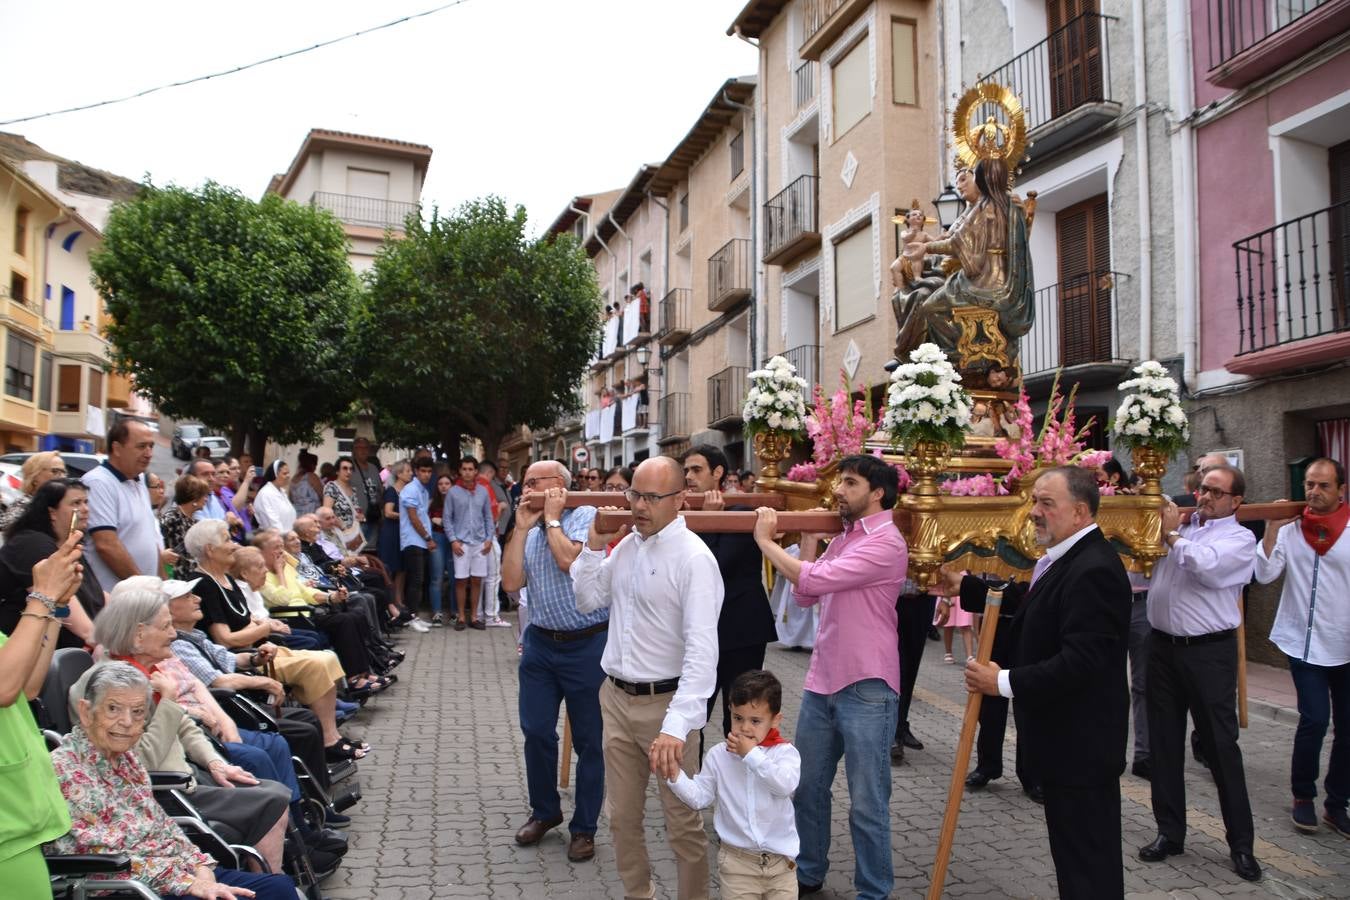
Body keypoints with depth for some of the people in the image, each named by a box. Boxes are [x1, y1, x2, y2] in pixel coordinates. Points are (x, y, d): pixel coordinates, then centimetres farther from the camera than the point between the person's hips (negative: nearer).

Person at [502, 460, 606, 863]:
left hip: (587, 645, -6)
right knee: (536, 731, 10)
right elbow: (511, 582, -1)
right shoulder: (529, 532, 11)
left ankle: (584, 826, 22)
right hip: (541, 643, 6)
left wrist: (552, 517, -11)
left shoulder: (585, 516, -8)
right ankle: (544, 811, 32)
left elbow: (568, 560, -24)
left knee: (589, 740, 6)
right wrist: (521, 527, -4)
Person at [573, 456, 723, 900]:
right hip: (616, 698, 7)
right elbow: (587, 601, 15)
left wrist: (676, 726, -34)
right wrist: (594, 544, 1)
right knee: (622, 816, 18)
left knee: (683, 823, 7)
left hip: (665, 703, -7)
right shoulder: (627, 544, 5)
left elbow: (702, 650, -26)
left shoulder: (694, 558, -18)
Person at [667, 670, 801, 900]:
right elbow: (699, 798, 0)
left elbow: (785, 784, -27)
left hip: (781, 859, -1)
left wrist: (751, 754, -23)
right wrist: (674, 775, -15)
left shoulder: (785, 752, -9)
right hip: (737, 860, 1)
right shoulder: (718, 756, -4)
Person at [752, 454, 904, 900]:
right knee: (807, 787, 19)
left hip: (866, 689, -8)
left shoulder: (885, 542, -16)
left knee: (867, 803, 4)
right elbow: (804, 598, 11)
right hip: (821, 682, 9)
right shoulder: (842, 538, 12)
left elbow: (812, 581, -23)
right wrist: (809, 540, 5)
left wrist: (764, 540, -12)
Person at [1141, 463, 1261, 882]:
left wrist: (1172, 535, -11)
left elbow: (1207, 566, -23)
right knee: (1164, 744, 10)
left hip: (1209, 652, -5)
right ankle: (1170, 832, 21)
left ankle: (1241, 843, 14)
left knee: (1221, 746, 1)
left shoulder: (1239, 538, -3)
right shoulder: (1179, 525, 12)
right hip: (1163, 646, 5)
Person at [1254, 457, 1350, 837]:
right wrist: (1272, 528, -10)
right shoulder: (1290, 530, 0)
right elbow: (1265, 574, -8)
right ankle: (1303, 797, 11)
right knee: (1315, 720, -8)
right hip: (1304, 642, -1)